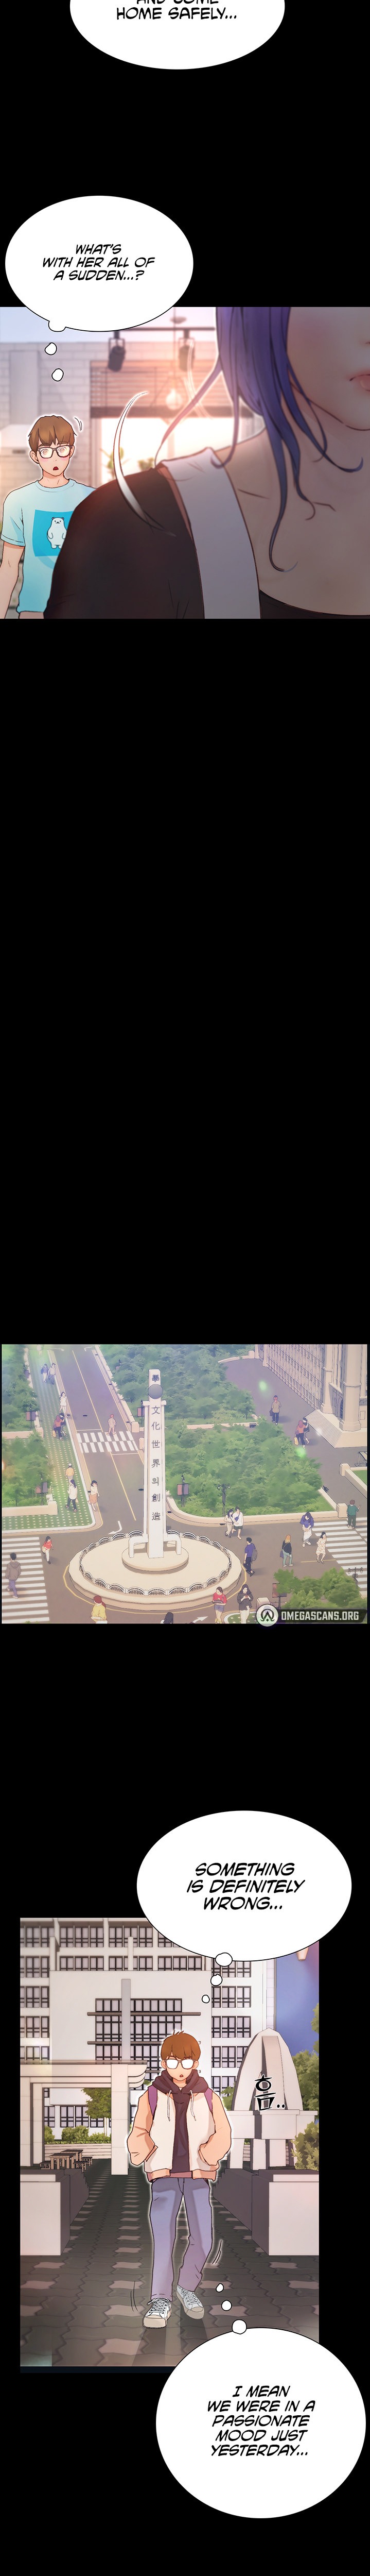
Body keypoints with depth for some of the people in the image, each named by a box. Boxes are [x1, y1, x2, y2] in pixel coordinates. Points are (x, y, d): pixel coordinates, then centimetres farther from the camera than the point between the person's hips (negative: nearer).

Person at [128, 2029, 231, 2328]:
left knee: (203, 2238, -3)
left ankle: (188, 2287, 21)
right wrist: (142, 2147, -19)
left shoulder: (209, 2098, 9)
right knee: (163, 2238, -13)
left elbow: (223, 2135, 1)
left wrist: (211, 2152, -18)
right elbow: (139, 2134, 2)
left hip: (198, 2175, 1)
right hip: (164, 2175, -1)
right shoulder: (151, 2098, 7)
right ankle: (161, 2300, -6)